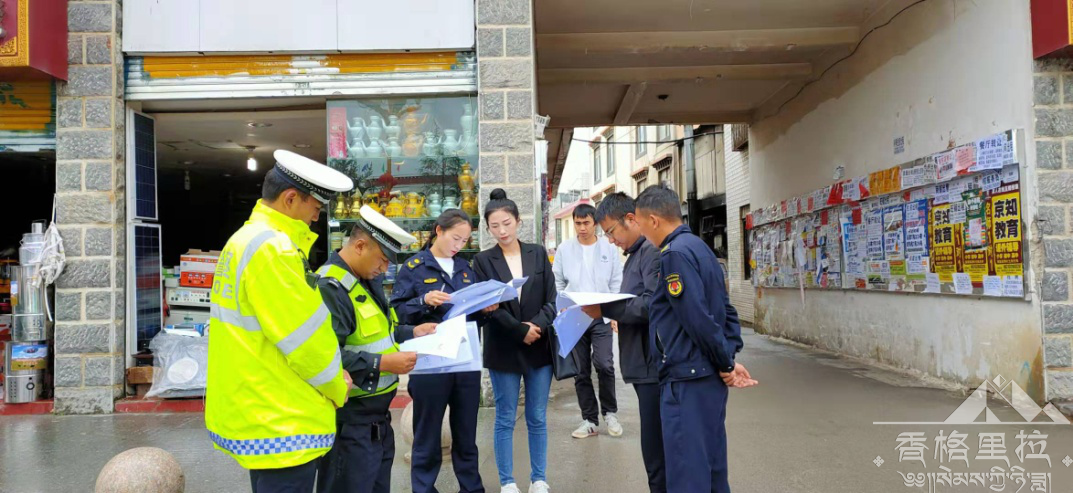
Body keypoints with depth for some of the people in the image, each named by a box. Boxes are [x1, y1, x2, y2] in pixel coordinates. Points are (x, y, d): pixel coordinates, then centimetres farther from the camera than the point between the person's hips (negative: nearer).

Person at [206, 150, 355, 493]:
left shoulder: (244, 240, 12)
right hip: (281, 424, -10)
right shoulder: (272, 249, -21)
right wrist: (338, 391, -2)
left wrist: (332, 375, 4)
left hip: (257, 414, 10)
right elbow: (305, 341, -19)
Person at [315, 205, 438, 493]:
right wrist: (380, 364, -29)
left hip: (376, 415, 10)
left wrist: (411, 333, 12)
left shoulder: (367, 280, 11)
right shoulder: (330, 288, -22)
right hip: (349, 420, -10)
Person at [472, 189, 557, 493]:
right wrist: (520, 331, -16)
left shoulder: (538, 254, 6)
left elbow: (551, 299, 3)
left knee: (538, 419, 9)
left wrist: (537, 325, -14)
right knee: (505, 419, 6)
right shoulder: (483, 260, 0)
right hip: (503, 351, -2)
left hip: (539, 348, 2)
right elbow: (489, 307, -8)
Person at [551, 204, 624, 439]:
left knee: (604, 365, -11)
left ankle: (609, 413, 12)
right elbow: (557, 283, 8)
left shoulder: (608, 248, 3)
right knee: (581, 371, 6)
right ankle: (589, 420, 16)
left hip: (602, 318, -1)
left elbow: (617, 283, 4)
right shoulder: (565, 249, 5)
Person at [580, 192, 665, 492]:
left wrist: (604, 310, -16)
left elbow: (651, 305, -22)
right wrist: (612, 315, 6)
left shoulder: (653, 251, -14)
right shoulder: (635, 255, 17)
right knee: (658, 449, 17)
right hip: (643, 364, 10)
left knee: (657, 453, -5)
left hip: (654, 365, -10)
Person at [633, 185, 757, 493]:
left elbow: (698, 320, -21)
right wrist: (730, 357, 9)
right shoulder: (699, 247, 14)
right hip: (710, 379, 10)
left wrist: (725, 364, -10)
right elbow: (726, 311, 16)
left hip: (687, 379, -10)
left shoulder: (674, 254, -16)